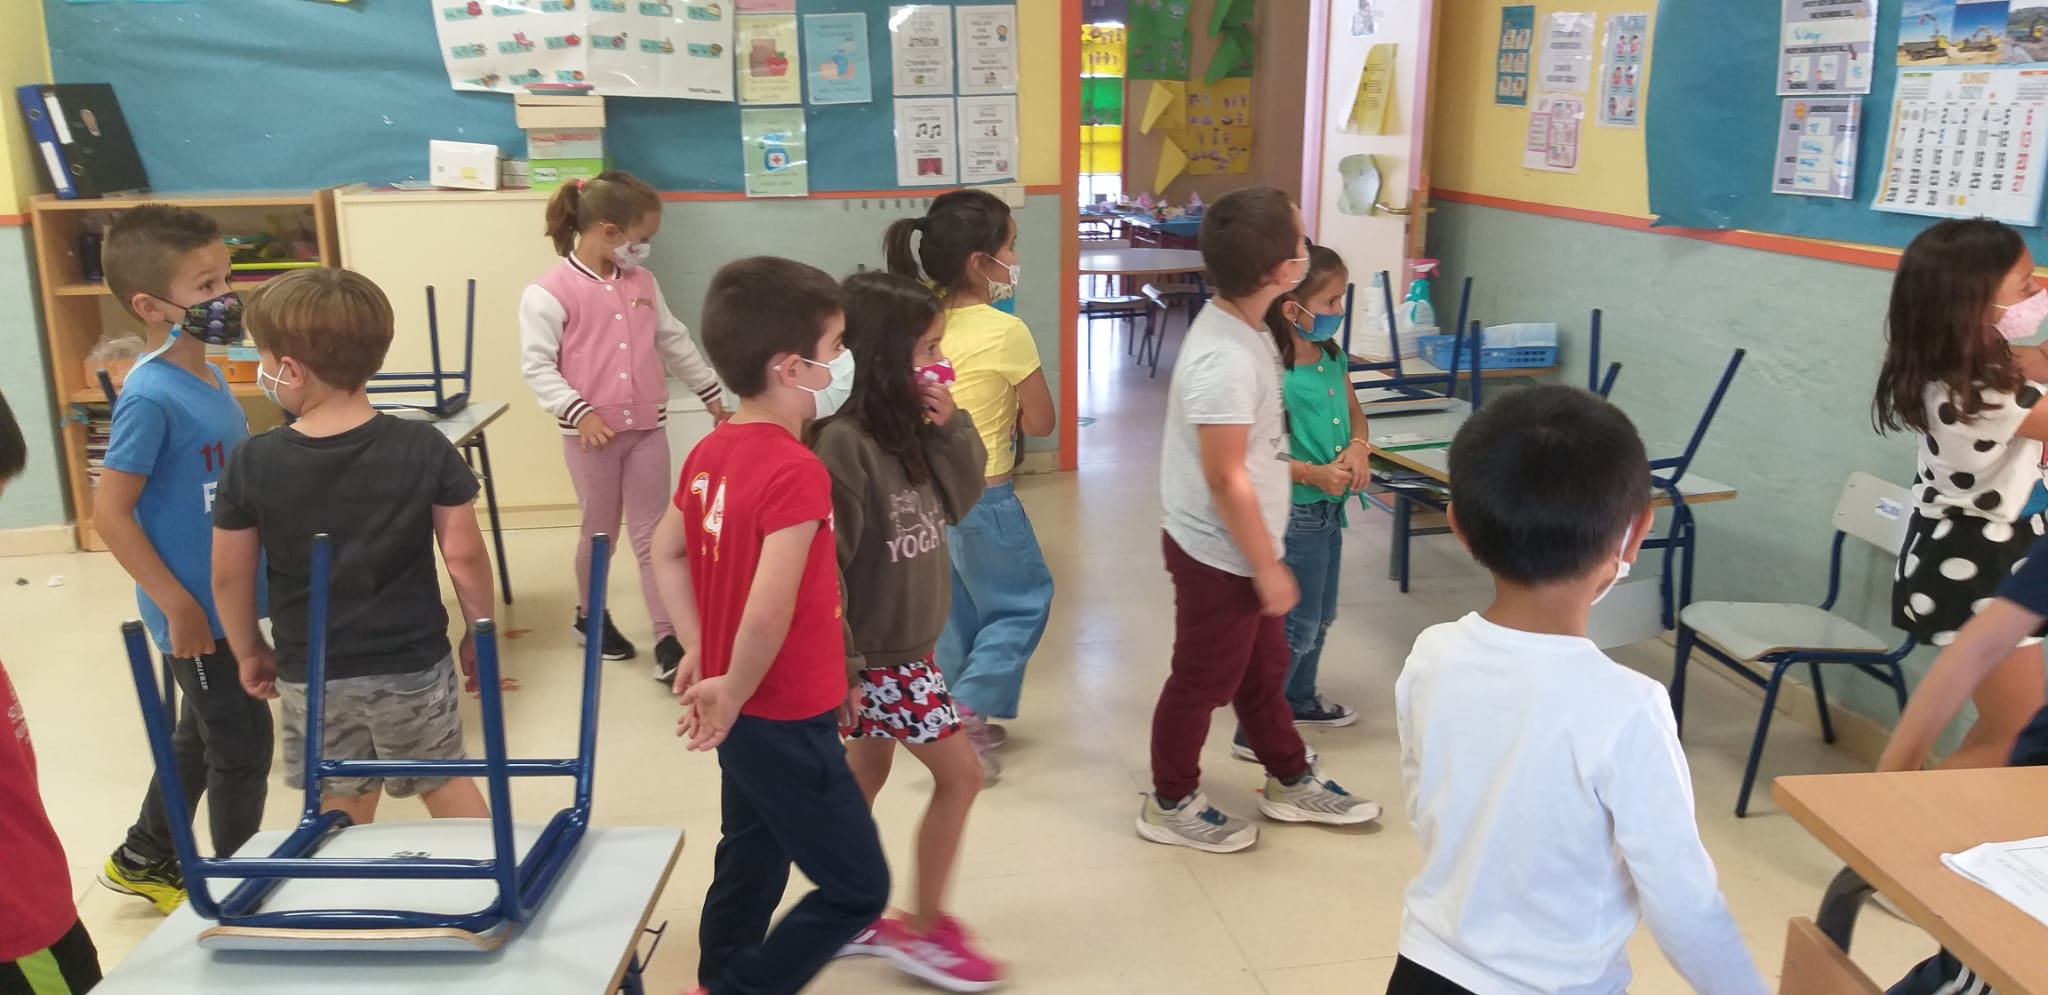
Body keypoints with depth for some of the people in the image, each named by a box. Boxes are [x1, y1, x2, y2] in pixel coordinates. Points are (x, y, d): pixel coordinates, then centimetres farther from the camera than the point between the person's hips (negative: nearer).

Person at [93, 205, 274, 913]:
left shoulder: (210, 379, 4)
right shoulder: (151, 397, -21)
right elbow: (110, 514, -21)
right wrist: (178, 605, -20)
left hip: (233, 604, 8)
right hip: (197, 613, -8)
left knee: (200, 740, 23)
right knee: (242, 748, 5)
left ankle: (142, 860, 42)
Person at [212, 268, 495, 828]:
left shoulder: (254, 464, -13)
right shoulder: (425, 447, -15)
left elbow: (230, 577, -4)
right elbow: (464, 556, -10)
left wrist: (250, 651, 13)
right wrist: (479, 631, 5)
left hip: (310, 675, 0)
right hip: (413, 663, 0)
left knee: (341, 809, 18)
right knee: (446, 782, 19)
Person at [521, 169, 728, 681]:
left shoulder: (642, 282, 7)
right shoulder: (550, 291, -12)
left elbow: (675, 342, 16)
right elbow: (537, 365, -14)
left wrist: (712, 394, 21)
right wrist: (579, 412, -22)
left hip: (647, 428, 5)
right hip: (592, 433, -4)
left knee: (654, 534, 4)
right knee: (599, 532, 11)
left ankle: (668, 639, 5)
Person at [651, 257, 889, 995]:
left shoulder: (712, 451, 1)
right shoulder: (797, 472, -26)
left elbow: (666, 552, 12)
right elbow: (769, 612, -32)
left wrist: (700, 651, 11)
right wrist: (734, 693, -17)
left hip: (746, 713, 9)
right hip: (787, 720, -9)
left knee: (753, 859, 26)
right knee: (857, 888, 5)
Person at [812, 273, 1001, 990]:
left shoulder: (907, 427, 1)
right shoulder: (842, 442, -26)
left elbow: (960, 500, 8)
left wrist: (950, 426, -8)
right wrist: (838, 668, -22)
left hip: (906, 645, 8)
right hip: (877, 653, -8)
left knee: (864, 782, 18)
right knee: (959, 775, 2)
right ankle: (925, 930, 19)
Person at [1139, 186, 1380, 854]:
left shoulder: (1240, 325, 2)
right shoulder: (1226, 358, -29)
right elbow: (1226, 479, -27)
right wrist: (1268, 567, -18)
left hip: (1239, 549, 9)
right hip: (1220, 554, -9)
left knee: (1263, 670, 23)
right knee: (1205, 681, 9)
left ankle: (1290, 782, 41)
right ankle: (1171, 805, 27)